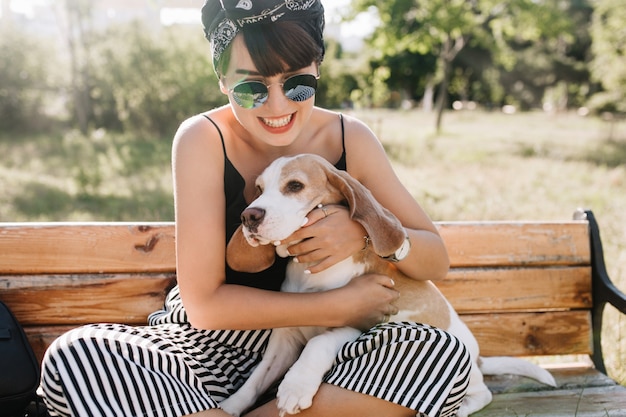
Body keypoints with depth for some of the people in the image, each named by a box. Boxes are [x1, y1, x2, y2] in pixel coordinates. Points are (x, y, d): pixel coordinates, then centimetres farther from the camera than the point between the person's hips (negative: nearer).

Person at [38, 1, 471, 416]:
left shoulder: (349, 139, -7)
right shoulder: (203, 140, -15)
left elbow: (436, 261, -2)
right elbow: (204, 303, -17)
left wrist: (363, 230, -24)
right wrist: (342, 305, -21)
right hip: (216, 340, -2)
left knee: (445, 353, -24)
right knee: (73, 357, -26)